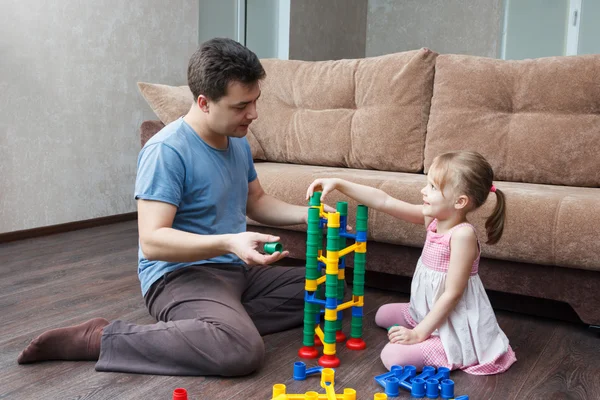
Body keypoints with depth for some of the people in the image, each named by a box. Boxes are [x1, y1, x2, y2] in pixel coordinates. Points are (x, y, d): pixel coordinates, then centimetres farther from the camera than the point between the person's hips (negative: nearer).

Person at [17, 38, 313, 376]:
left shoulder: (238, 141, 7)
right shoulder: (167, 150, -19)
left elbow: (257, 202, 20)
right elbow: (151, 242, -24)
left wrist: (305, 214, 2)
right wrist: (228, 242, -37)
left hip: (236, 269, 8)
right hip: (179, 273, -8)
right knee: (241, 350, -35)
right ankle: (100, 338, -17)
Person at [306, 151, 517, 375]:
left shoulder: (462, 234, -28)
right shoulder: (433, 218, -5)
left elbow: (453, 293, -26)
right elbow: (384, 202, -5)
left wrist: (419, 333, -24)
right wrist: (339, 184, -10)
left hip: (456, 327, -9)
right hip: (429, 312, 9)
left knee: (393, 357, -22)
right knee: (384, 314, 27)